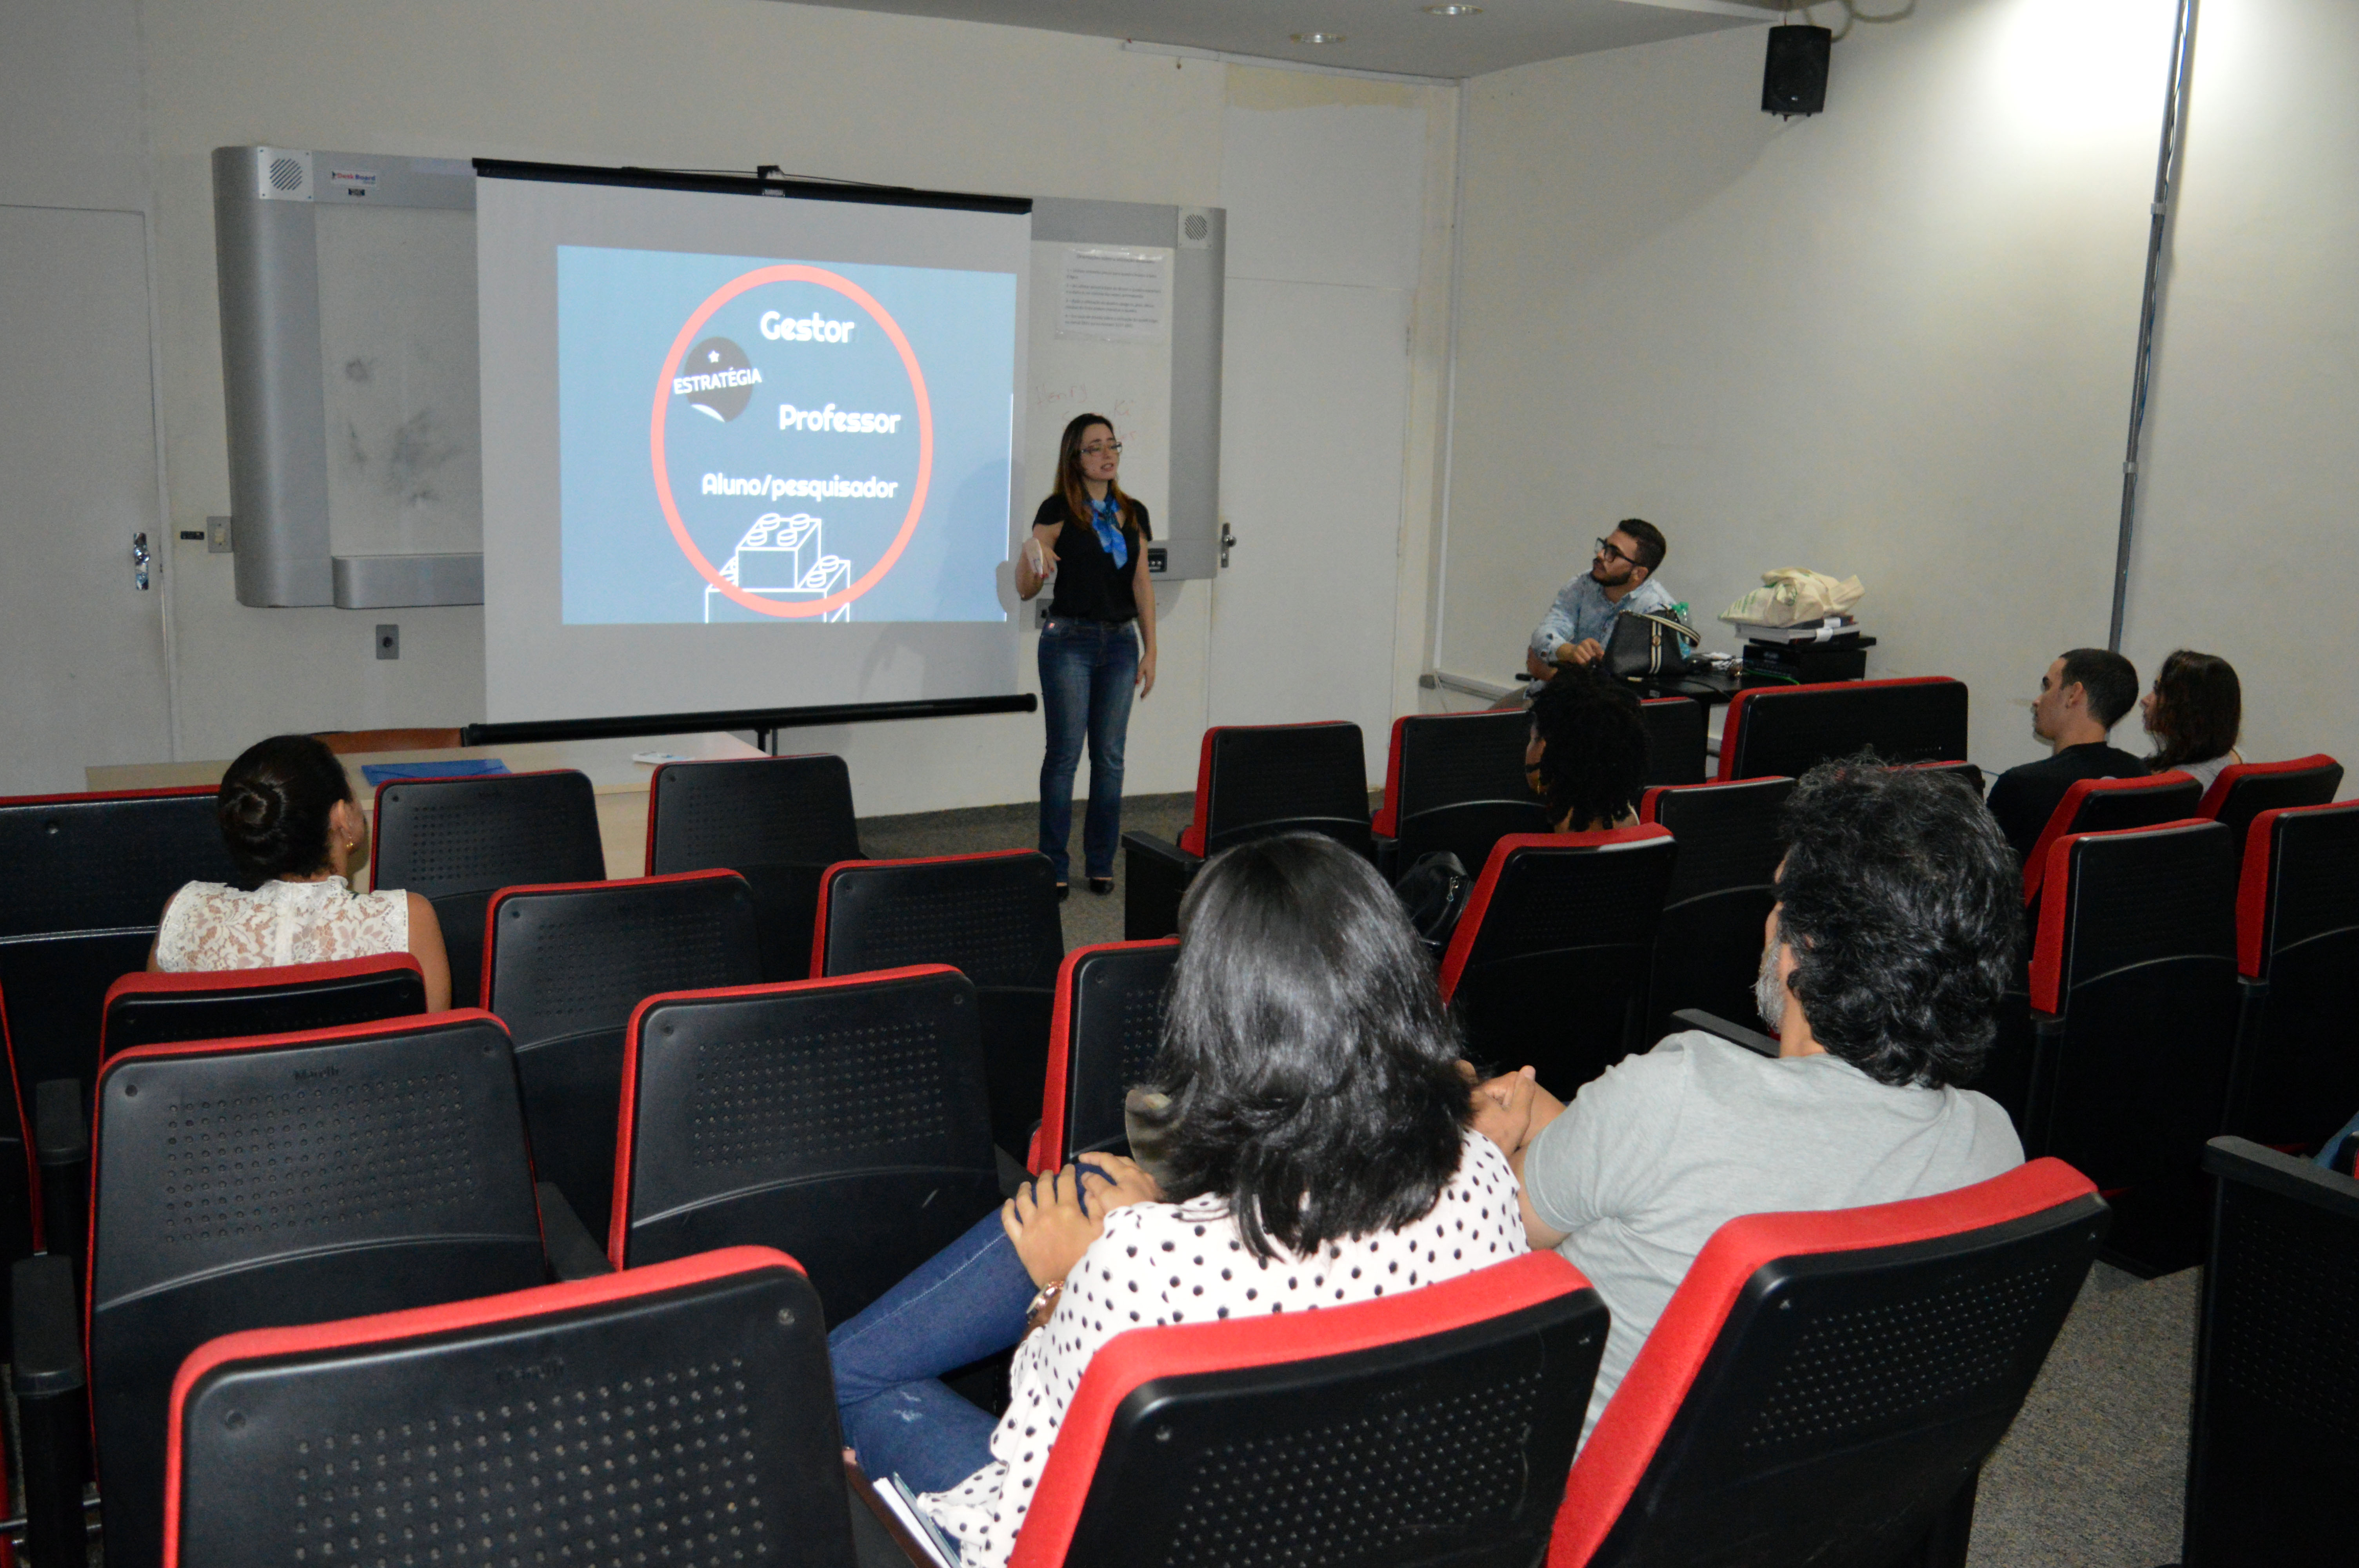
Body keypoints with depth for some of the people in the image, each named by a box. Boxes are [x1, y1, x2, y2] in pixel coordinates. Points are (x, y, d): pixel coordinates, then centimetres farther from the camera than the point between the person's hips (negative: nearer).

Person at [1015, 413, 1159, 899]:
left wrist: (1150, 650, 7)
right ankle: (1053, 867, 4)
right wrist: (1032, 550, -27)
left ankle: (1101, 864, 14)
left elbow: (1142, 585, 12)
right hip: (1069, 640, -4)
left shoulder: (1133, 513, 11)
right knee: (1065, 753, -3)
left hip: (1121, 642, 4)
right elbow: (1025, 588, -6)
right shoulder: (1059, 510, -3)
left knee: (1110, 756, 5)